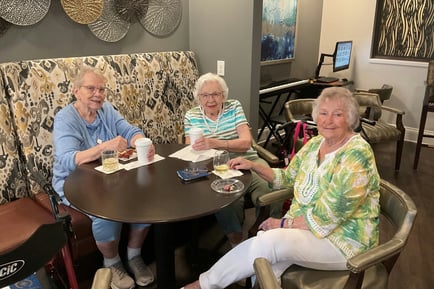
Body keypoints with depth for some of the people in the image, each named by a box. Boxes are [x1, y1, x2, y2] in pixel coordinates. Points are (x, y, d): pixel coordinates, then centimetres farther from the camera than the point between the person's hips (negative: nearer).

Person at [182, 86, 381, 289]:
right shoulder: (315, 143, 3)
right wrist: (253, 166, 2)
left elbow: (326, 218, -23)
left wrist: (284, 224, -16)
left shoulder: (356, 156, -21)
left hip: (344, 240, -6)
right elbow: (287, 178, 14)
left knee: (269, 242, -28)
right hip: (302, 224, 6)